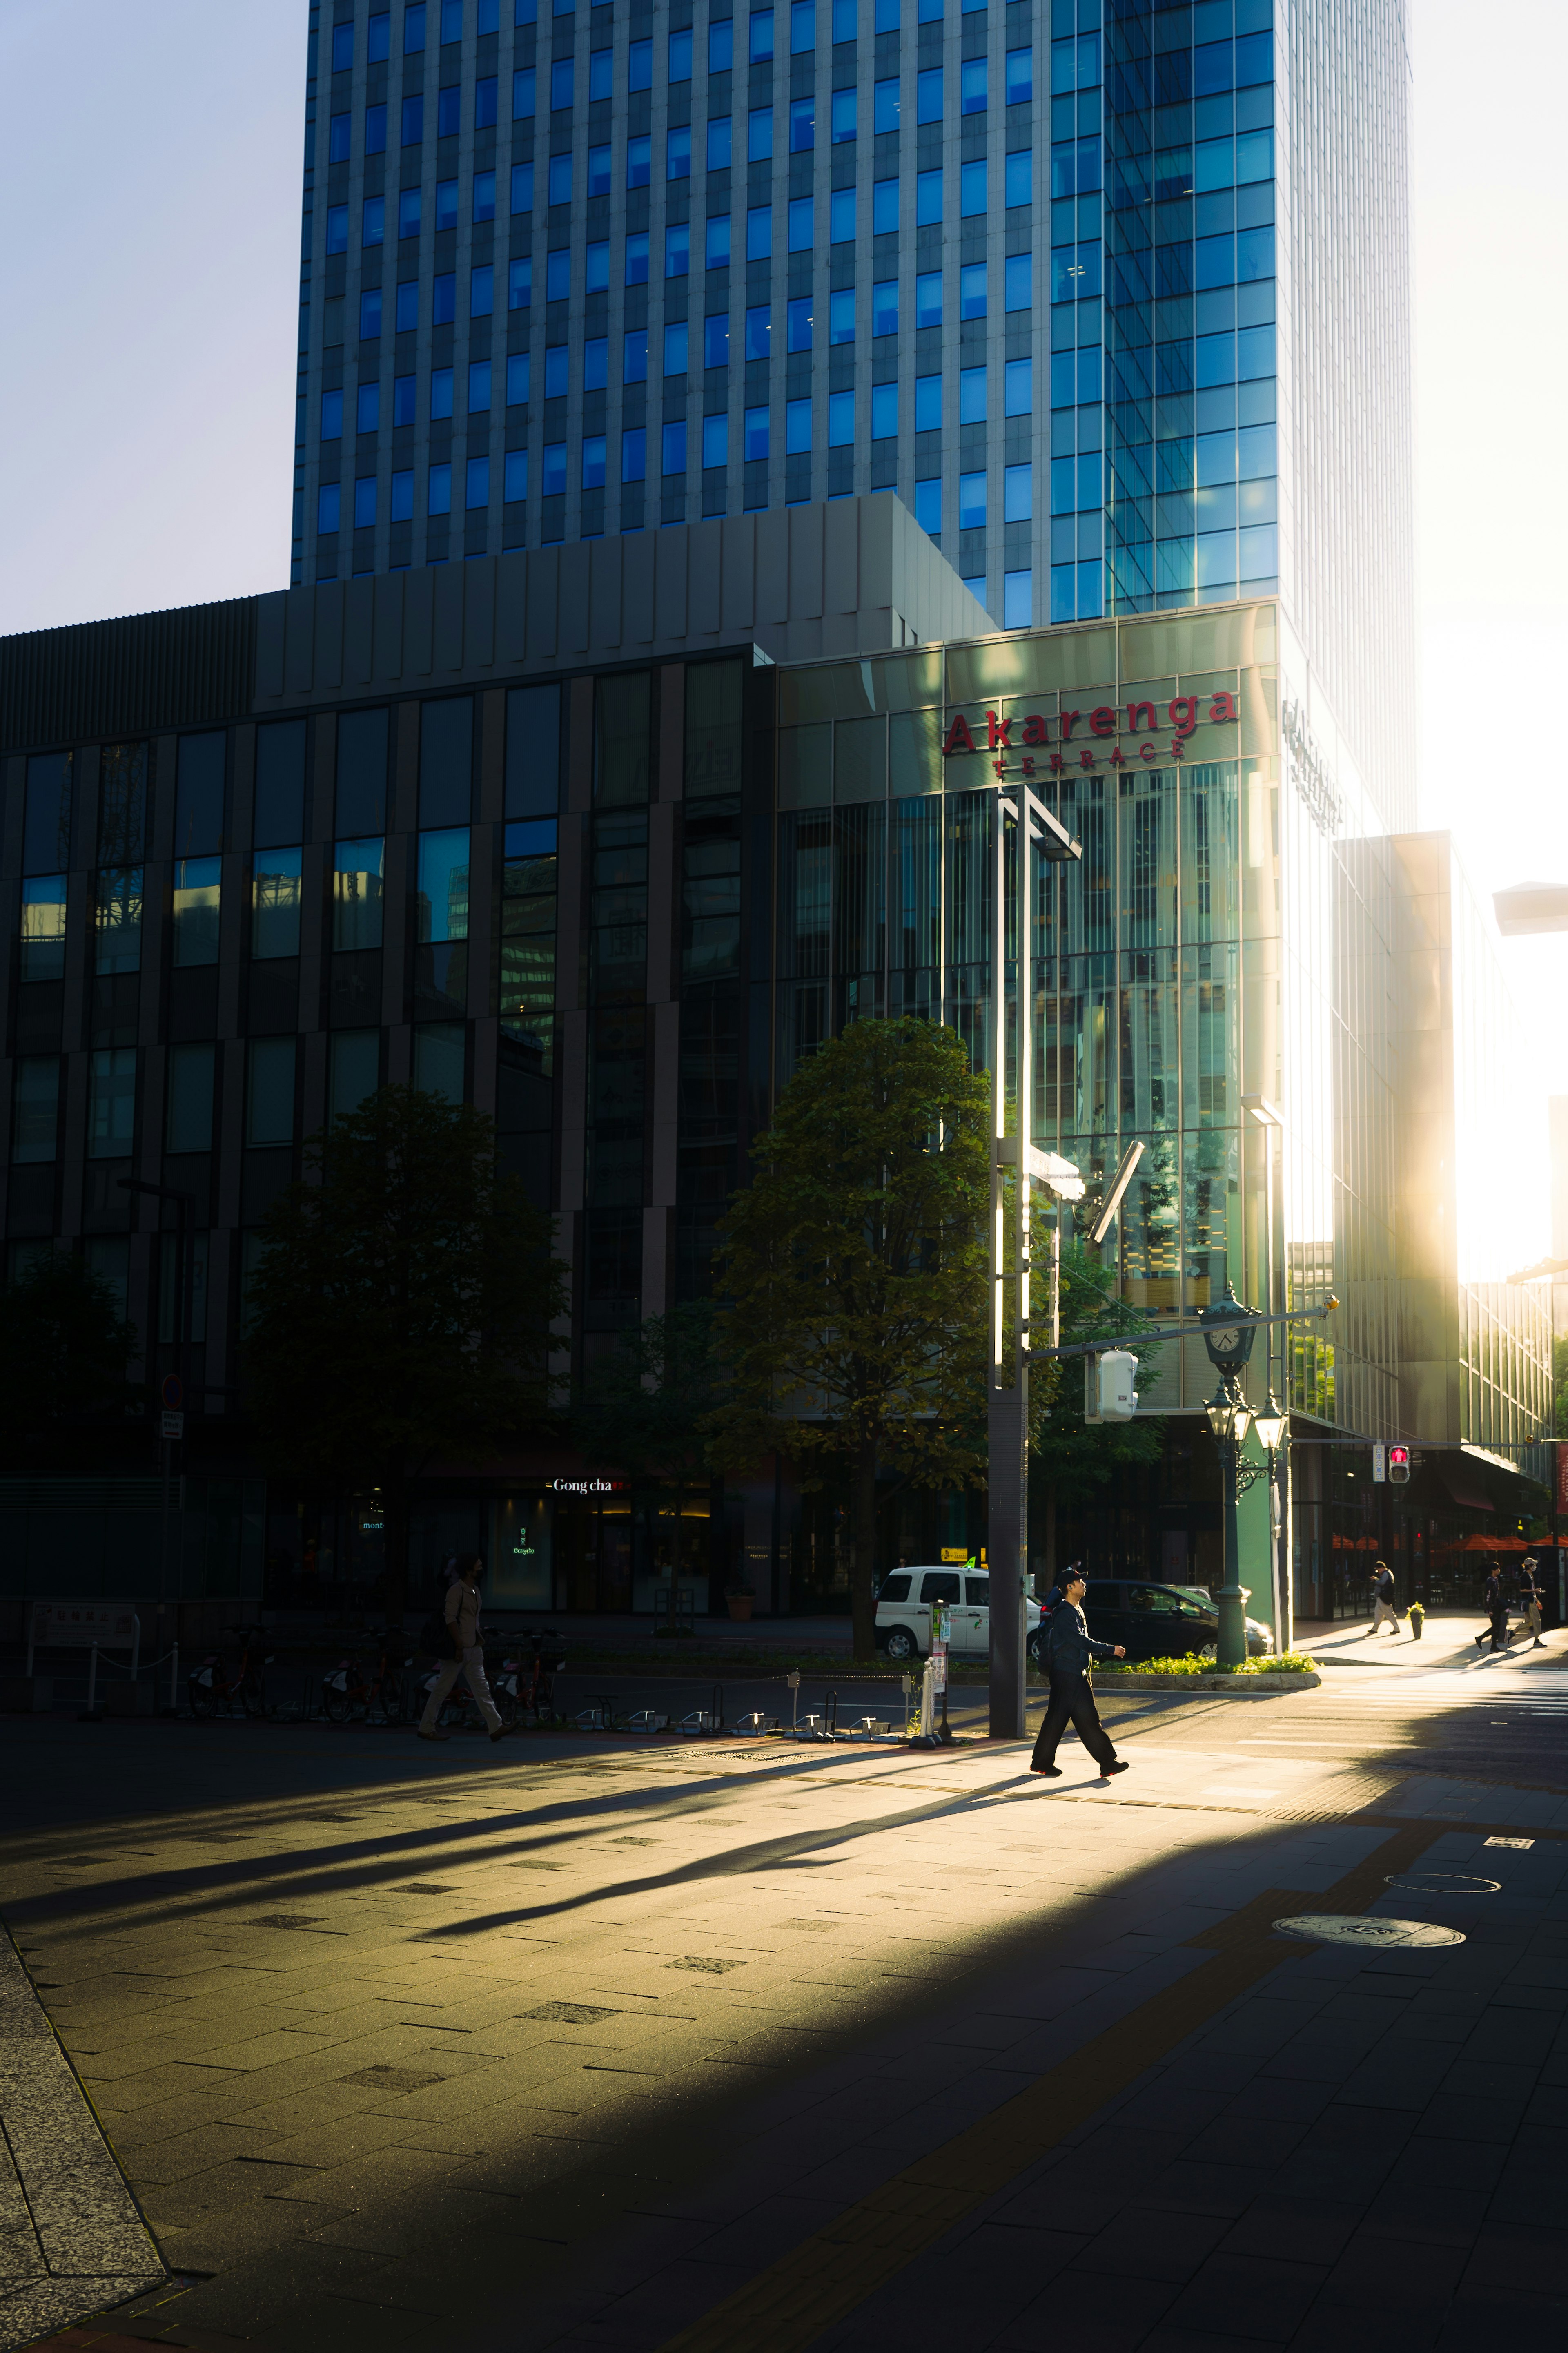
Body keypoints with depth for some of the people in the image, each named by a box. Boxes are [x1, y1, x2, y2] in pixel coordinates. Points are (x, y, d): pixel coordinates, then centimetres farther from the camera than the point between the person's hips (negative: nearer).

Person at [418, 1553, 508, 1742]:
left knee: (481, 1687, 7)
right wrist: (459, 1647, -22)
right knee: (443, 1688, -1)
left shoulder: (475, 1590, 13)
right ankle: (426, 1728, 8)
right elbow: (451, 1619, -20)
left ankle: (496, 1727, 6)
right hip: (459, 1648, -9)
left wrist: (480, 1642, 20)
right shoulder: (456, 1590, -15)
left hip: (473, 1648, 9)